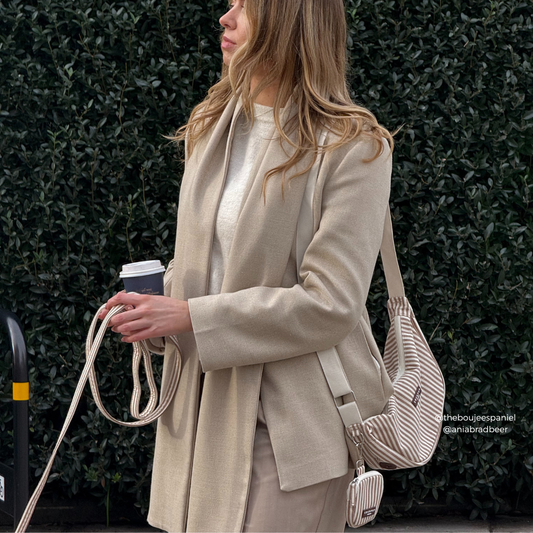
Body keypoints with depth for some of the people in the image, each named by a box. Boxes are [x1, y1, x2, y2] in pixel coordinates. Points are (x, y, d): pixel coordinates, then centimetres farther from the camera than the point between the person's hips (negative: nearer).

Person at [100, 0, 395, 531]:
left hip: (292, 423, -6)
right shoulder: (210, 127, 11)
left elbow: (329, 303, -17)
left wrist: (189, 316, -18)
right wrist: (154, 298, 0)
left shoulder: (353, 146, -12)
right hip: (206, 405, 6)